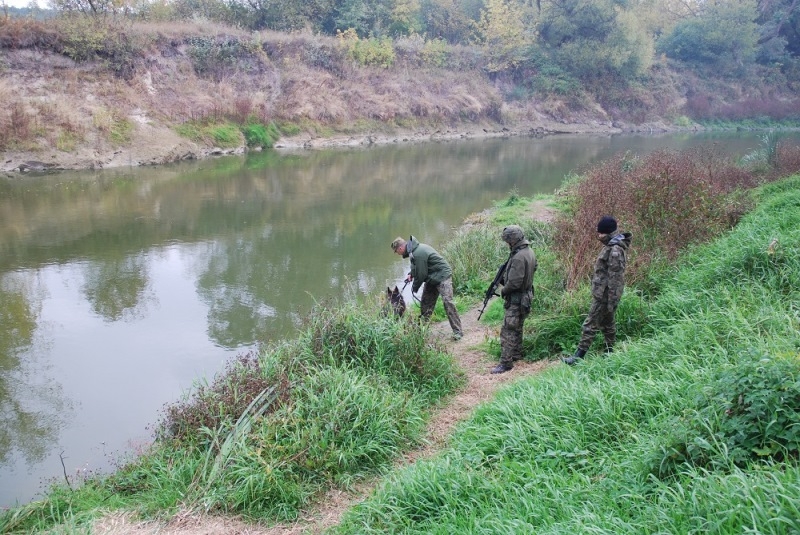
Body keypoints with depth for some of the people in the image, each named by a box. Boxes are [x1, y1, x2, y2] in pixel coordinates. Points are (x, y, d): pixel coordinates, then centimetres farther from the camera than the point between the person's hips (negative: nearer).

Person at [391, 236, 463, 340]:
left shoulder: (418, 253, -27)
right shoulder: (414, 249, 4)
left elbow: (421, 274, -21)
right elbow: (418, 267, 21)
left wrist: (415, 287, -5)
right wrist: (411, 274, 5)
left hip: (442, 276, -11)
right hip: (431, 278, 11)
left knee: (447, 302, -16)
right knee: (425, 302, 12)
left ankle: (457, 331, -15)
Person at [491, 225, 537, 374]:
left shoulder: (518, 258, -27)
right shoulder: (530, 252, 4)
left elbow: (514, 282, -29)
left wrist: (503, 291, -9)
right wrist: (504, 276, 11)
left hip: (516, 300, -10)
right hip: (526, 295, 10)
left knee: (508, 331, -6)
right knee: (517, 328, 22)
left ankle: (506, 362, -4)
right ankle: (517, 354, 33)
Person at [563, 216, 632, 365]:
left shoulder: (615, 250, -22)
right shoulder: (611, 246, 10)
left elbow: (615, 278, -23)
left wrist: (611, 302, -22)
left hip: (604, 295, -10)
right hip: (603, 293, 10)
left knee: (591, 325, -6)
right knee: (607, 323, 18)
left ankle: (579, 356, -2)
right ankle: (610, 351, 28)